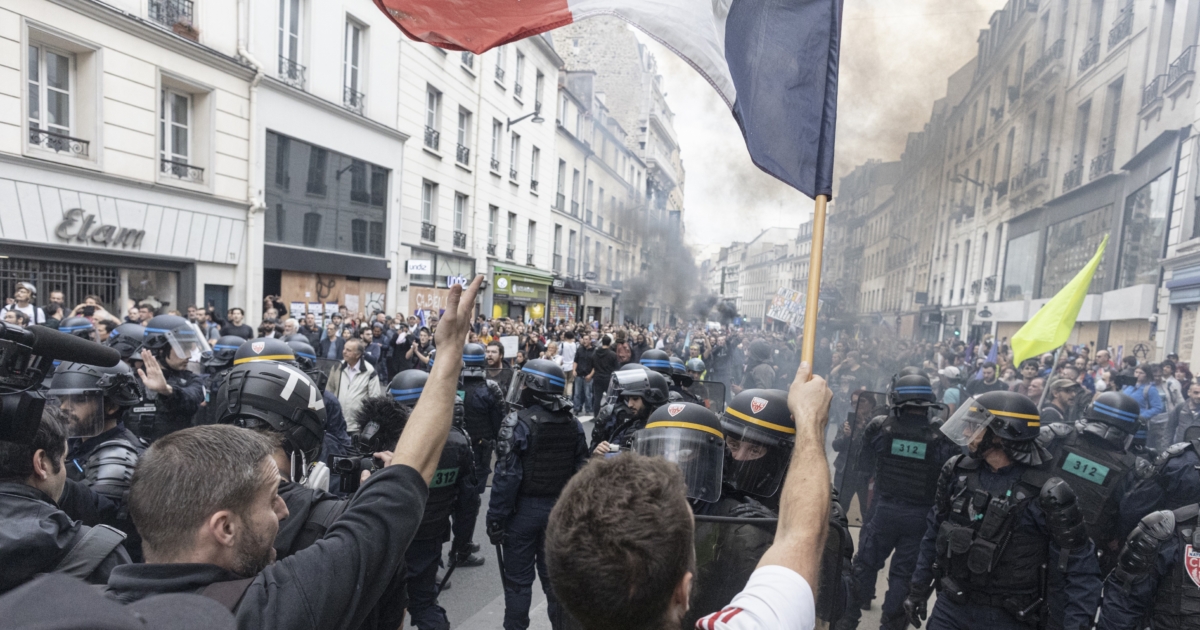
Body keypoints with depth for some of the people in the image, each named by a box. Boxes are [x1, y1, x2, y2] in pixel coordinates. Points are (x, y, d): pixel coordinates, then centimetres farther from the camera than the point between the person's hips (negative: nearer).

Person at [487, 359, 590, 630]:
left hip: (524, 508, -5)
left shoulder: (518, 422, -16)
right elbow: (581, 470, 5)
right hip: (560, 508, 5)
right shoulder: (572, 422, 2)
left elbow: (507, 476, -18)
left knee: (518, 579, 9)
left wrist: (495, 519, -11)